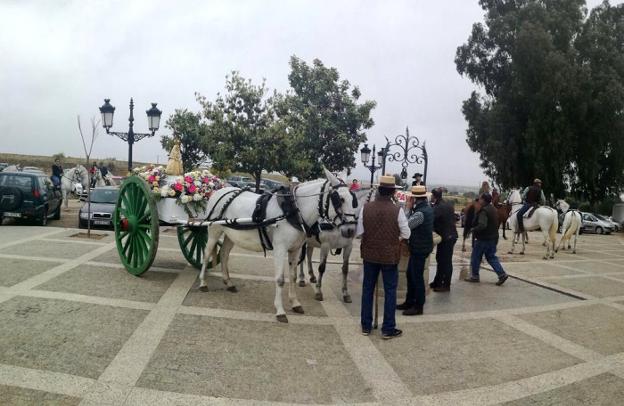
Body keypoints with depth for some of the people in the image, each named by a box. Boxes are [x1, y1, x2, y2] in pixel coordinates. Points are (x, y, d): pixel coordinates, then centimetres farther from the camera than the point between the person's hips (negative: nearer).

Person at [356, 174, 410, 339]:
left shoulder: (366, 208, -8)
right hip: (390, 256, -2)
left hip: (370, 254, 3)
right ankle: (388, 329, 15)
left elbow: (359, 232, -3)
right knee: (390, 291, 10)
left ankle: (366, 326, 23)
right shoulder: (397, 211, -15)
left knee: (367, 289, 15)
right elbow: (406, 234, -6)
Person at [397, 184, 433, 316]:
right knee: (410, 275, 18)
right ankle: (409, 302, 29)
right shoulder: (427, 208, 8)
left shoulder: (420, 213, -23)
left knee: (417, 277, 0)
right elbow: (413, 223, 9)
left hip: (420, 248, -10)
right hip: (420, 247, 10)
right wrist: (412, 209, -2)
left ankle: (418, 306, 11)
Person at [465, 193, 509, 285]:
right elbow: (496, 224, 20)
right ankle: (502, 274, 5)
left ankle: (474, 276, 14)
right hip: (493, 238, 9)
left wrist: (474, 229, -17)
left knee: (475, 257, 6)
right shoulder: (493, 209, 10)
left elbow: (482, 225, -31)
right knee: (491, 257, 15)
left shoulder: (484, 211, -20)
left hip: (484, 239, -9)